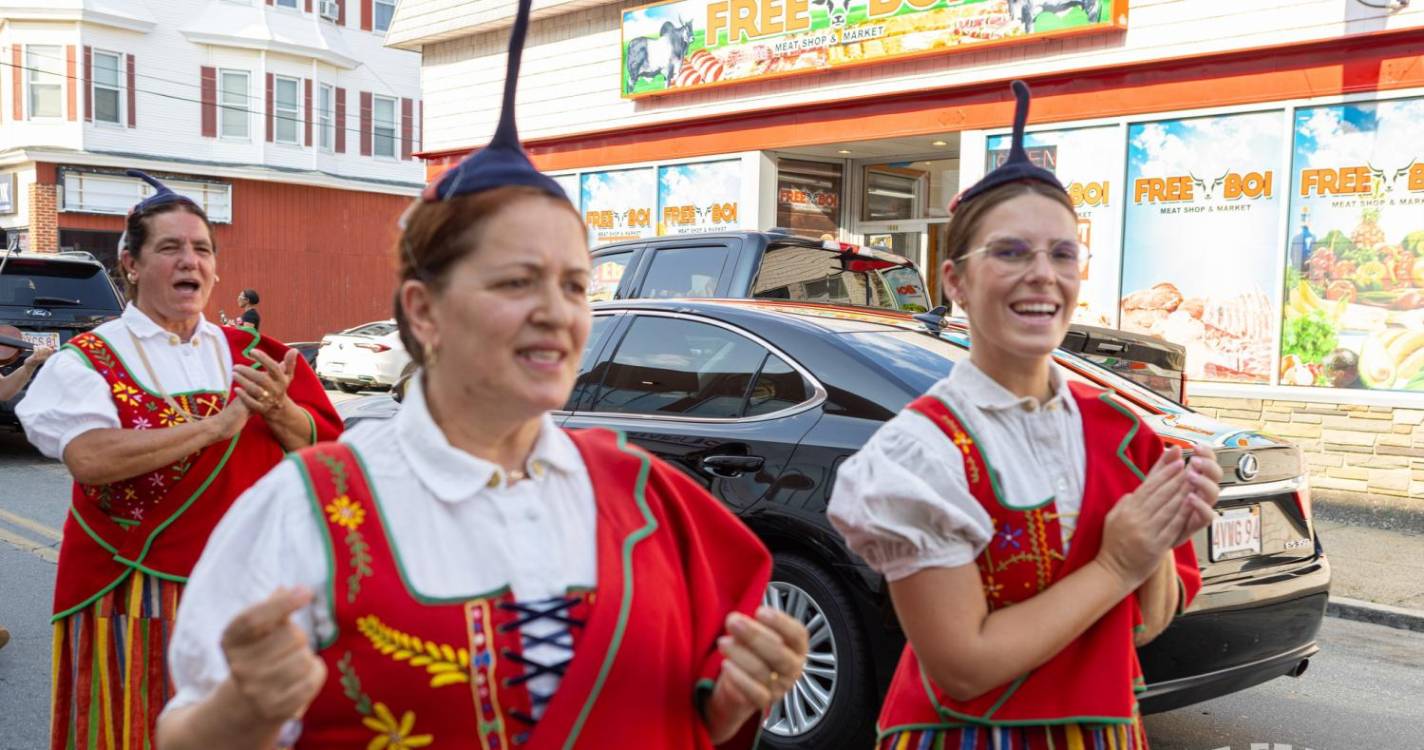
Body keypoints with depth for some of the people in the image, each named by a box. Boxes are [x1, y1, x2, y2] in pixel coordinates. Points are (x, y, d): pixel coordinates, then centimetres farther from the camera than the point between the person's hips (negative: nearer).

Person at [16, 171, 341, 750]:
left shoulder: (244, 353, 7)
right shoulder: (89, 359, -4)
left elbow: (321, 448, 1)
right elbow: (88, 459, -22)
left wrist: (277, 410, -19)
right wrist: (216, 424, -21)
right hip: (137, 595, -3)